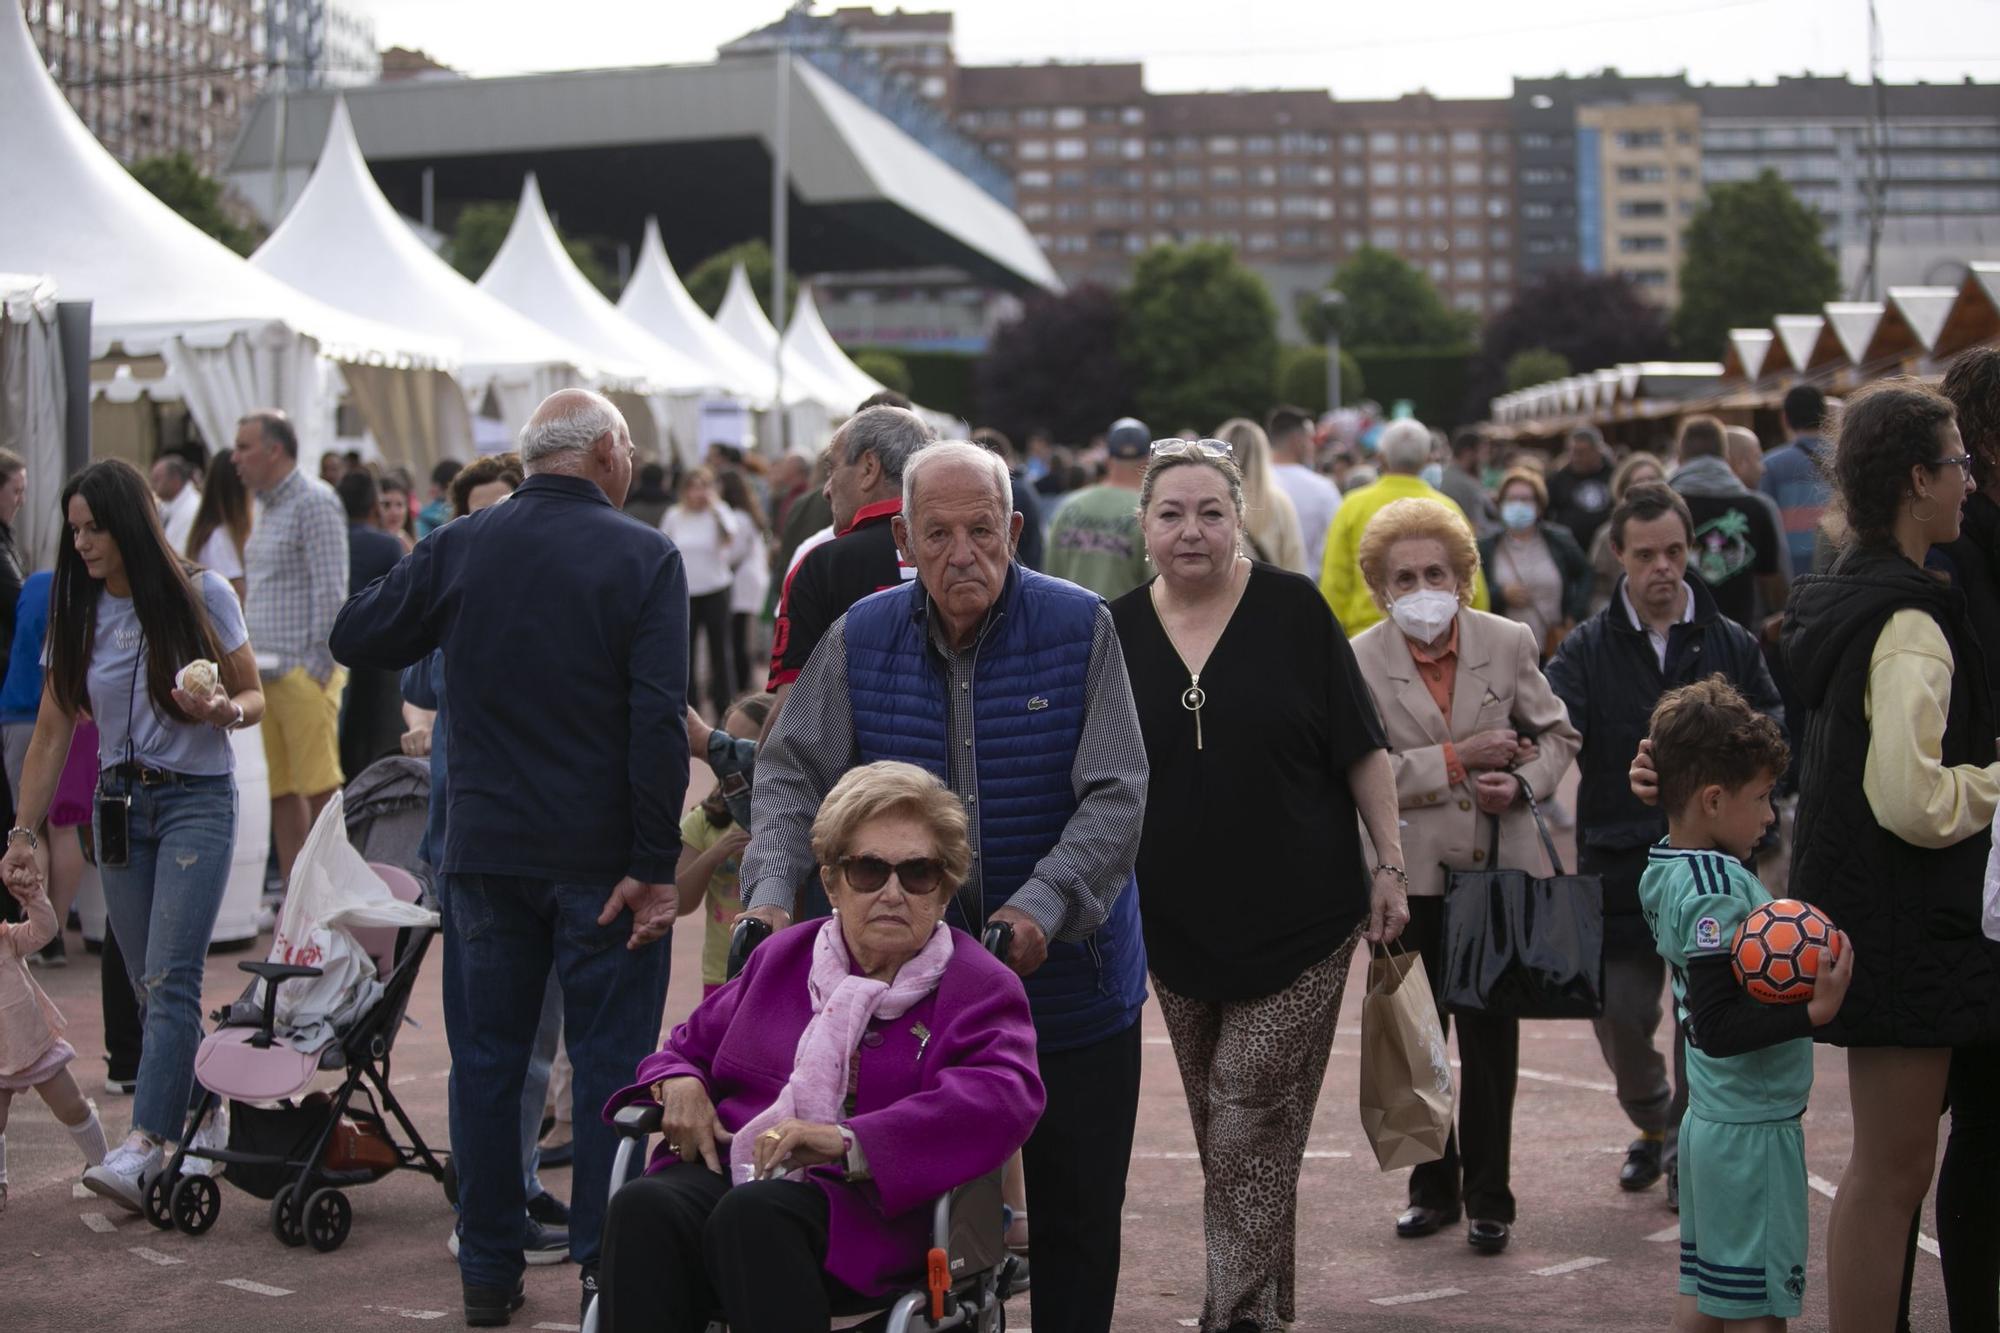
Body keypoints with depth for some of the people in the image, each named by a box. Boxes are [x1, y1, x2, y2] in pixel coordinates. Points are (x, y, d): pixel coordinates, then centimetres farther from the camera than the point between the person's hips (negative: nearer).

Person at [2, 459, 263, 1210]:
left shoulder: (203, 597, -5)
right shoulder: (78, 616, 5)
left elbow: (254, 697, 2)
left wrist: (224, 711, -22)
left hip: (197, 799, -5)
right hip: (120, 804, 5)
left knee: (170, 978, -15)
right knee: (149, 986, 6)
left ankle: (145, 1148, -23)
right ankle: (205, 1113, 22)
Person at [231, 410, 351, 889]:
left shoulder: (314, 502, -7)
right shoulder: (266, 506, 21)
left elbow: (331, 591, -14)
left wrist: (318, 664, -17)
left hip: (303, 670, -9)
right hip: (267, 671, 9)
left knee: (319, 786, -7)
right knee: (280, 788, 7)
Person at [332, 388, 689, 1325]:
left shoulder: (458, 549, 2)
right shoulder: (644, 557, -7)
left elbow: (356, 639, 11)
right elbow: (659, 718, -14)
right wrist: (654, 865, -13)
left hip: (484, 851, 3)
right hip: (600, 855, -3)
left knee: (487, 1060, 11)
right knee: (609, 1060, 6)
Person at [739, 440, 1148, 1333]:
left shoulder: (1080, 630, -10)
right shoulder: (861, 640, -1)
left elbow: (1115, 797, -15)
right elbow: (791, 772, 1)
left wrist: (1043, 906, -28)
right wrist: (771, 891, -16)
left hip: (1070, 980, -2)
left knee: (1078, 1218, 8)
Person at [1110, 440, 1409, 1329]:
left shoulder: (1293, 610, -6)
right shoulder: (1119, 631, 2)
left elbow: (1361, 750, -2)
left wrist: (1389, 865, -4)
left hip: (1298, 916, -3)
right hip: (1179, 919, 3)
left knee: (1252, 1111, -8)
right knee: (1218, 1121, 10)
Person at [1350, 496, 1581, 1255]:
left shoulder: (1510, 643, -2)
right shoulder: (1359, 663, -8)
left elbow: (1557, 734, 9)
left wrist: (1523, 782, -11)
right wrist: (1458, 758, -18)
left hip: (1499, 870, 0)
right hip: (1410, 874, 0)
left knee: (1491, 1040, 4)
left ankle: (1488, 1197, 15)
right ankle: (1433, 1187, 27)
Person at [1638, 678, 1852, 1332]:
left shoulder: (1662, 874, 7)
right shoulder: (1716, 890, -21)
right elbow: (1718, 1027, -25)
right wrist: (1815, 1012, -29)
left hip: (1708, 1122, 9)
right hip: (1753, 1130, -9)